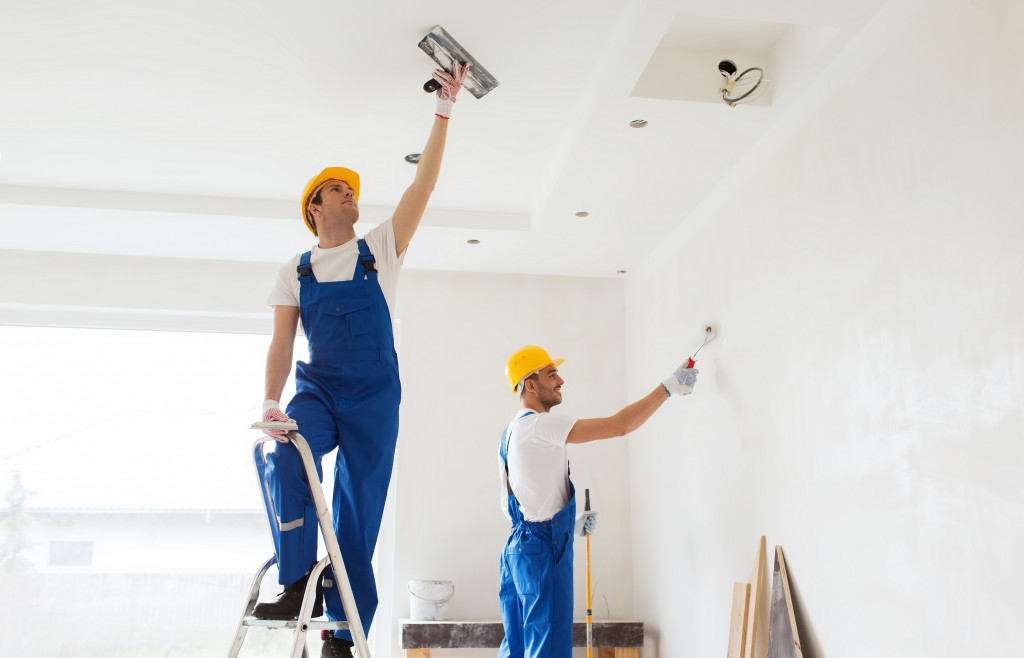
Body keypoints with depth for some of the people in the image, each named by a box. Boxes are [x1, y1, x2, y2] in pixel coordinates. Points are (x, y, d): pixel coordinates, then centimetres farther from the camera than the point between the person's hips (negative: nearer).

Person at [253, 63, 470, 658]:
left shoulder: (380, 249, 8)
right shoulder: (297, 271, 10)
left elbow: (424, 184, 1)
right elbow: (281, 343, 4)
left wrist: (445, 110, -2)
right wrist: (272, 402, -12)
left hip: (375, 396, 0)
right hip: (317, 391, 0)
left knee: (360, 508, -1)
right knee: (288, 458, -31)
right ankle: (298, 584, -19)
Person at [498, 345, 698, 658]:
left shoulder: (512, 432, 15)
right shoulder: (539, 425, -16)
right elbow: (619, 425, -20)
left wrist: (571, 524, 24)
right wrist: (668, 387, -11)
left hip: (518, 548, 10)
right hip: (543, 550, -10)